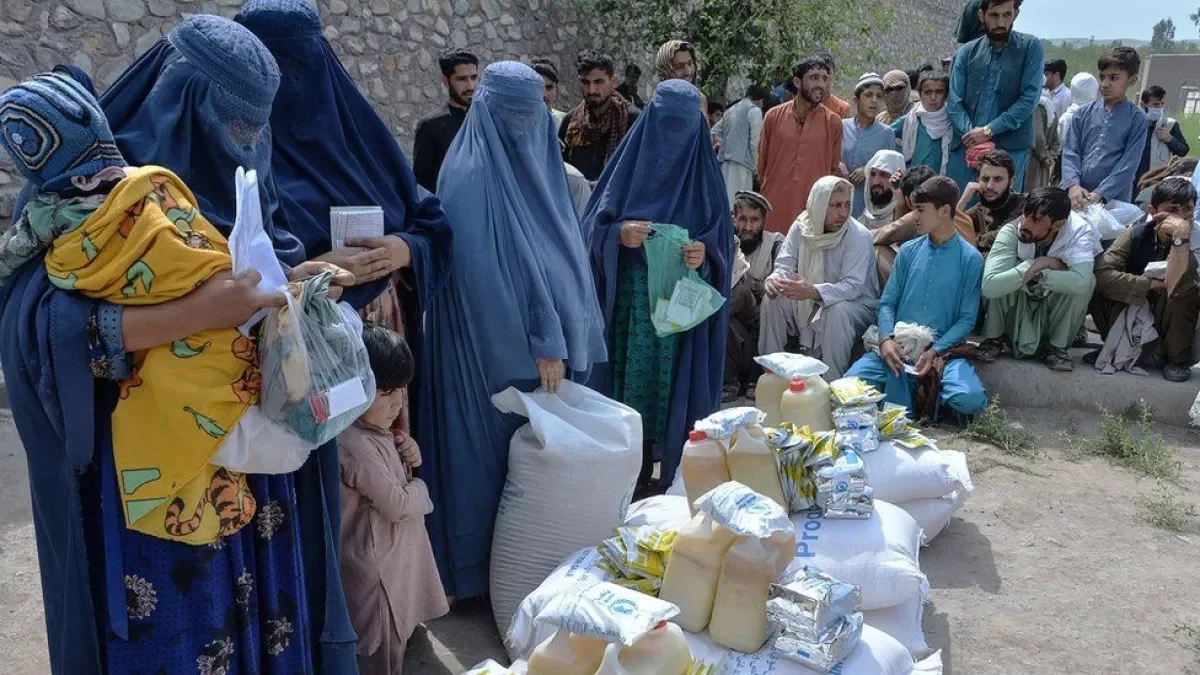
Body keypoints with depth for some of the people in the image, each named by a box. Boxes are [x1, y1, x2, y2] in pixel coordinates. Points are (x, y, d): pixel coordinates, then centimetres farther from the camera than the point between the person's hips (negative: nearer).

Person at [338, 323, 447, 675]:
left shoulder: (376, 430, 3)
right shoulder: (354, 445, -27)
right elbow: (396, 504, -24)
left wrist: (408, 459, -2)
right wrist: (421, 488, -4)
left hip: (396, 554, 9)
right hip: (376, 563, -9)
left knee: (395, 638, 23)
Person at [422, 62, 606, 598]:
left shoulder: (541, 170, 11)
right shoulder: (471, 175, -13)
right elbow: (484, 270, -20)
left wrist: (567, 339, 6)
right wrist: (538, 344, -19)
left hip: (551, 345, 8)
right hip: (492, 349, -7)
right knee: (494, 449, 2)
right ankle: (481, 568, 18)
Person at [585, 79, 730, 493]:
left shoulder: (704, 172, 6)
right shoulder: (631, 162, 5)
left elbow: (721, 237, 4)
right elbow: (594, 224, 3)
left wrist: (705, 253, -18)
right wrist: (617, 234, -18)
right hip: (631, 300, 0)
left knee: (676, 385, 2)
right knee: (629, 379, 2)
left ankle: (672, 471, 14)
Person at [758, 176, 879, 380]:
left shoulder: (859, 236, -21)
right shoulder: (801, 227, -6)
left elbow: (852, 286, -29)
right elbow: (784, 266, -8)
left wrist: (813, 292, -46)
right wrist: (774, 280, -34)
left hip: (856, 305, -5)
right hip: (809, 305, 5)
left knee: (836, 311, -36)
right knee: (773, 299, -15)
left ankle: (832, 384, -24)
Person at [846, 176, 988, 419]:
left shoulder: (970, 259, 1)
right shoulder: (908, 251, 10)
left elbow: (967, 319, -1)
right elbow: (887, 302, 9)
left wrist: (935, 352, -16)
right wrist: (886, 339, -12)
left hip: (942, 349, -2)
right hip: (898, 346, 2)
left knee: (971, 399, -31)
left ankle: (930, 389, 0)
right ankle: (910, 392, -1)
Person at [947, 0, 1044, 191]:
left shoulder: (1030, 47, 3)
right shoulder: (966, 53, 10)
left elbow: (1029, 99, -6)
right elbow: (954, 103, 3)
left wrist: (989, 131, -13)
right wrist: (971, 134, -13)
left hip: (1010, 148, -2)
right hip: (966, 147, 2)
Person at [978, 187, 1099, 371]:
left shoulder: (1079, 231, -24)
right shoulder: (1011, 231, -25)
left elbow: (1080, 282, -43)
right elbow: (990, 286, -38)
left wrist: (1039, 275, -34)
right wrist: (1037, 264, -34)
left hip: (1055, 312, 0)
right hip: (1015, 309, 0)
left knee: (1086, 282, -28)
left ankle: (1057, 346, -7)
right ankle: (993, 338, -6)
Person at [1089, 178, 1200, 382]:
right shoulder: (1136, 234, -12)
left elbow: (1174, 286, -35)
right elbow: (1102, 273, -28)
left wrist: (1180, 237, -41)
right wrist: (1149, 284, -30)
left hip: (1175, 325, -1)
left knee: (1183, 291, -33)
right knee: (1098, 288, -23)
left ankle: (1178, 359, -10)